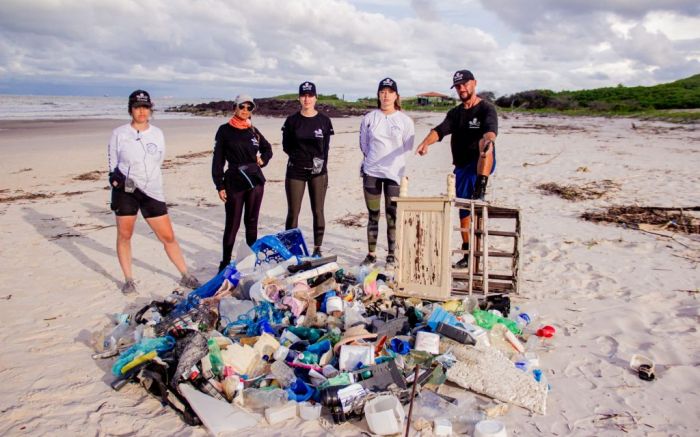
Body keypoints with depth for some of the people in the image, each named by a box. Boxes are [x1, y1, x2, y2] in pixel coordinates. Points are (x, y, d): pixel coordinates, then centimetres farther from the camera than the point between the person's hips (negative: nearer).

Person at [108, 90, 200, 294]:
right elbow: (113, 164, 7)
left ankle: (186, 276, 10)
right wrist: (116, 179, -6)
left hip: (152, 191, 1)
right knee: (124, 235, 7)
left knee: (168, 236, 1)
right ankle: (128, 279, 22)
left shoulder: (157, 134, 6)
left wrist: (143, 179, 8)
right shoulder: (119, 134, 0)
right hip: (125, 190, -1)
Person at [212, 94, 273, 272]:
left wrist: (262, 160, 5)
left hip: (256, 181, 4)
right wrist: (219, 185, -6)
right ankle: (225, 263, 11)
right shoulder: (225, 130, -1)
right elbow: (218, 159, -2)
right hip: (234, 182, -3)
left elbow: (267, 149, 25)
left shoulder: (253, 131, 9)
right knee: (233, 224, -1)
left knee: (252, 222, 12)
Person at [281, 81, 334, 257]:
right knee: (293, 212, 2)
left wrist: (321, 165, -4)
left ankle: (317, 249, 15)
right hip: (295, 171, 0)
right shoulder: (292, 121, 3)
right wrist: (300, 155, -4)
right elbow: (286, 146, 7)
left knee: (318, 212, 4)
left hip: (318, 172, 0)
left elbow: (326, 147, 6)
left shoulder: (324, 121, 3)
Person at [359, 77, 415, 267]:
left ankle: (392, 255, 12)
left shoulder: (405, 120, 1)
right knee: (373, 215, 7)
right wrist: (373, 159, 13)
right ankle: (371, 254, 16)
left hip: (394, 173, -1)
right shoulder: (369, 118, 5)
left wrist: (394, 162, 6)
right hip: (371, 172, 1)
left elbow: (408, 147, 5)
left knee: (392, 216, 2)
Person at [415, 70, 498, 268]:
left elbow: (491, 130, -25)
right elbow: (440, 129, -4)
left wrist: (489, 141, -49)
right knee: (463, 211, 8)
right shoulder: (455, 113, 14)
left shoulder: (486, 109, -4)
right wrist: (426, 142, -25)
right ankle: (467, 254, 18)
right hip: (462, 167, 6)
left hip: (482, 165, -5)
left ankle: (480, 189, -46)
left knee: (483, 143, -37)